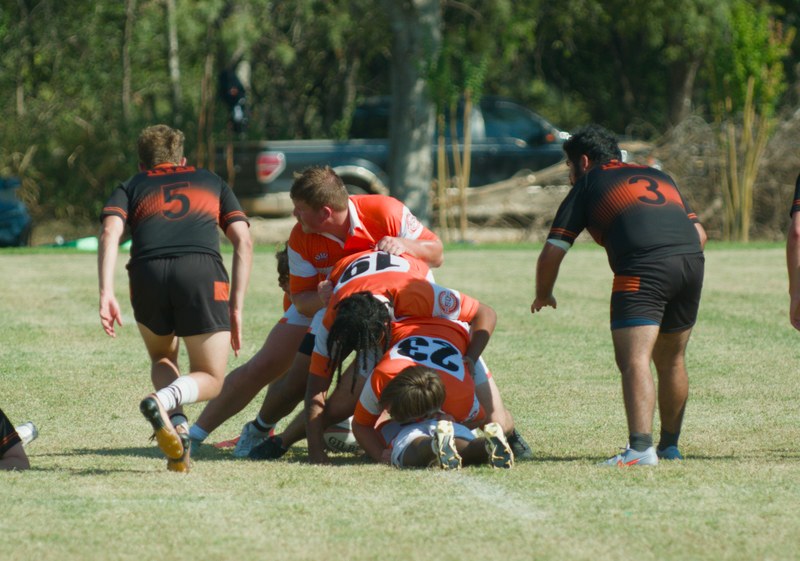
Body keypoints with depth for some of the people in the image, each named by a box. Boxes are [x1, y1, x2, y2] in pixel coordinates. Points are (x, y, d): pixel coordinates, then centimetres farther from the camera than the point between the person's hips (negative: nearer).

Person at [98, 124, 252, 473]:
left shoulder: (131, 187, 29)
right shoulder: (211, 182, 32)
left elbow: (110, 232, 7)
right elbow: (243, 241, 17)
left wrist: (106, 293, -3)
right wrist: (236, 307, 14)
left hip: (147, 274, 1)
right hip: (202, 272, -1)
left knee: (162, 358, 30)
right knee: (210, 380, 14)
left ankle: (175, 420, 1)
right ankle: (164, 401, -19)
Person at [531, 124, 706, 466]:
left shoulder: (588, 185, 16)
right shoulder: (658, 177, 31)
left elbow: (552, 253, 13)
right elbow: (699, 233, 25)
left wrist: (543, 295, 30)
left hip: (642, 270, -6)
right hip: (691, 260, 6)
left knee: (634, 360, -13)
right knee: (671, 360, 21)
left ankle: (640, 448, -30)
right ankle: (670, 446, 29)